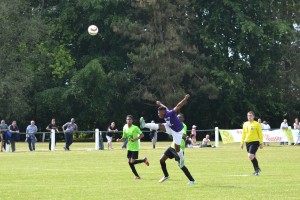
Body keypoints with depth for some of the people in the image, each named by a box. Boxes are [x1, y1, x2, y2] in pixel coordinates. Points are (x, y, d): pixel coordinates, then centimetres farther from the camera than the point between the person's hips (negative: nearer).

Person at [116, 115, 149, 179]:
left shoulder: (135, 128, -11)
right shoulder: (125, 128, 5)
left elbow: (142, 135, -8)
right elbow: (124, 138, 12)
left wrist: (135, 139, -21)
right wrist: (119, 140, -9)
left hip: (135, 147, -6)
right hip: (129, 147, 6)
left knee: (132, 162, -13)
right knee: (129, 162, 1)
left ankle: (144, 160, 13)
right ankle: (137, 176, 13)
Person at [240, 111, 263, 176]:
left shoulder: (256, 124, -5)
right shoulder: (245, 124, 10)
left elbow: (260, 134, -1)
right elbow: (243, 134, 18)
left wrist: (261, 143, -3)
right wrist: (242, 143, 14)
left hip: (255, 142, -6)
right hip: (247, 142, 6)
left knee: (250, 156, -18)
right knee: (253, 157, 11)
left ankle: (257, 169, -2)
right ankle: (257, 170, 22)